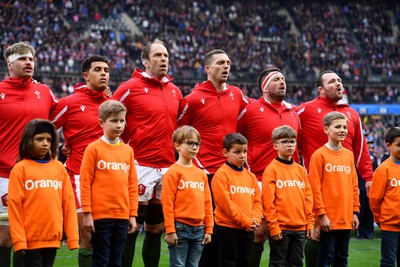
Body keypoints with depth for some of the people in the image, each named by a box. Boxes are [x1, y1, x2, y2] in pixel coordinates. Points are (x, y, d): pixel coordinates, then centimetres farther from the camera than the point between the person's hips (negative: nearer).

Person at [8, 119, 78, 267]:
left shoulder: (59, 168, 9)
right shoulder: (20, 169, -2)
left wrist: (72, 236, 2)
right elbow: (14, 204, -5)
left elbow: (68, 201, 7)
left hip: (53, 238, 4)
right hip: (31, 239, -4)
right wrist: (19, 239, -11)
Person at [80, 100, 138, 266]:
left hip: (122, 216, 4)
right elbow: (85, 182, -5)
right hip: (100, 215, -4)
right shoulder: (93, 148, -3)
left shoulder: (128, 151, 10)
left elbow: (132, 184, 12)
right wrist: (87, 213, -9)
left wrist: (133, 214, 8)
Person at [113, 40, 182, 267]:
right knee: (132, 227, -4)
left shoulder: (175, 91, 13)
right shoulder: (130, 88, -5)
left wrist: (177, 153, 20)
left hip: (168, 167, 6)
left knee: (157, 227, 10)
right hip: (141, 166, -6)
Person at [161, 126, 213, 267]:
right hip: (180, 227, -6)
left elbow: (207, 203, 14)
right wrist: (170, 231, -14)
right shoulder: (173, 172, -6)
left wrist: (208, 229, 10)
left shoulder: (201, 174, 12)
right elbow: (167, 203, -10)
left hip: (199, 229, 6)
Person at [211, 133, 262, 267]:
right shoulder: (221, 175, -10)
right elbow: (225, 202, -16)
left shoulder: (250, 176, 11)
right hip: (228, 229, -6)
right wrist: (245, 221, -16)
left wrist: (255, 219, -9)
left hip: (248, 230, 6)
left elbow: (257, 200, 10)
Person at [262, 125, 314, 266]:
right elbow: (268, 201, -9)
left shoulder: (300, 170, 11)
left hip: (300, 228, 5)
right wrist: (273, 226, -13)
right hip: (280, 228, -5)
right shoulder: (271, 169, -5)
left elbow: (308, 198, 12)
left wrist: (310, 223, 6)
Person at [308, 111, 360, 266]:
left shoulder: (349, 155, 11)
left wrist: (355, 212, 9)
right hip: (328, 219, -6)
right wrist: (321, 214, -13)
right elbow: (315, 187, -10)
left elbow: (354, 185, 14)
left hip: (346, 218, 6)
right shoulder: (319, 155, -7)